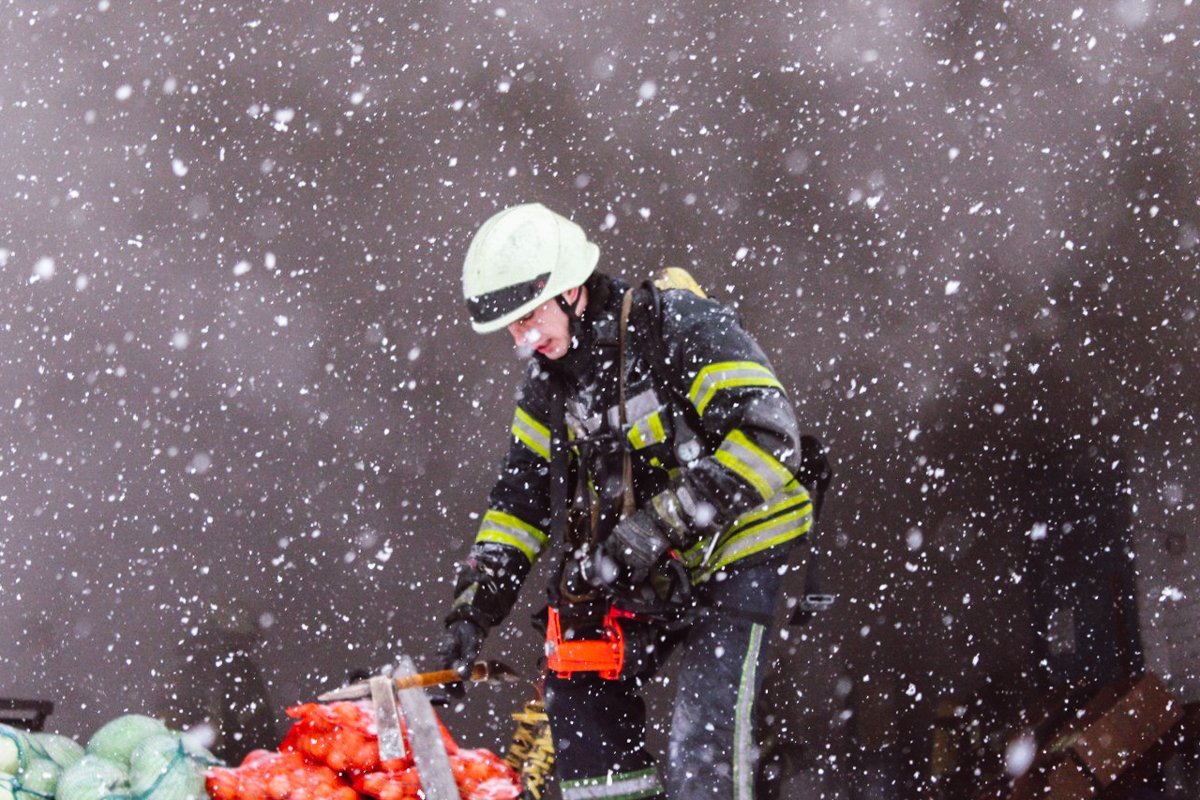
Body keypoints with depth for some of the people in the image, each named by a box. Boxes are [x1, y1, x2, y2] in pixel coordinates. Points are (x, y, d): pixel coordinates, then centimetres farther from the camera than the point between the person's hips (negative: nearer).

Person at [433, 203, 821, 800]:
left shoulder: (686, 327, -21)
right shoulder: (552, 377, 2)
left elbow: (768, 439, -30)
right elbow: (521, 495, 9)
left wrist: (659, 527, -32)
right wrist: (473, 609, -1)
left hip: (732, 555, -7)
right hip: (650, 570, 7)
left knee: (705, 733, -16)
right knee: (579, 686, 5)